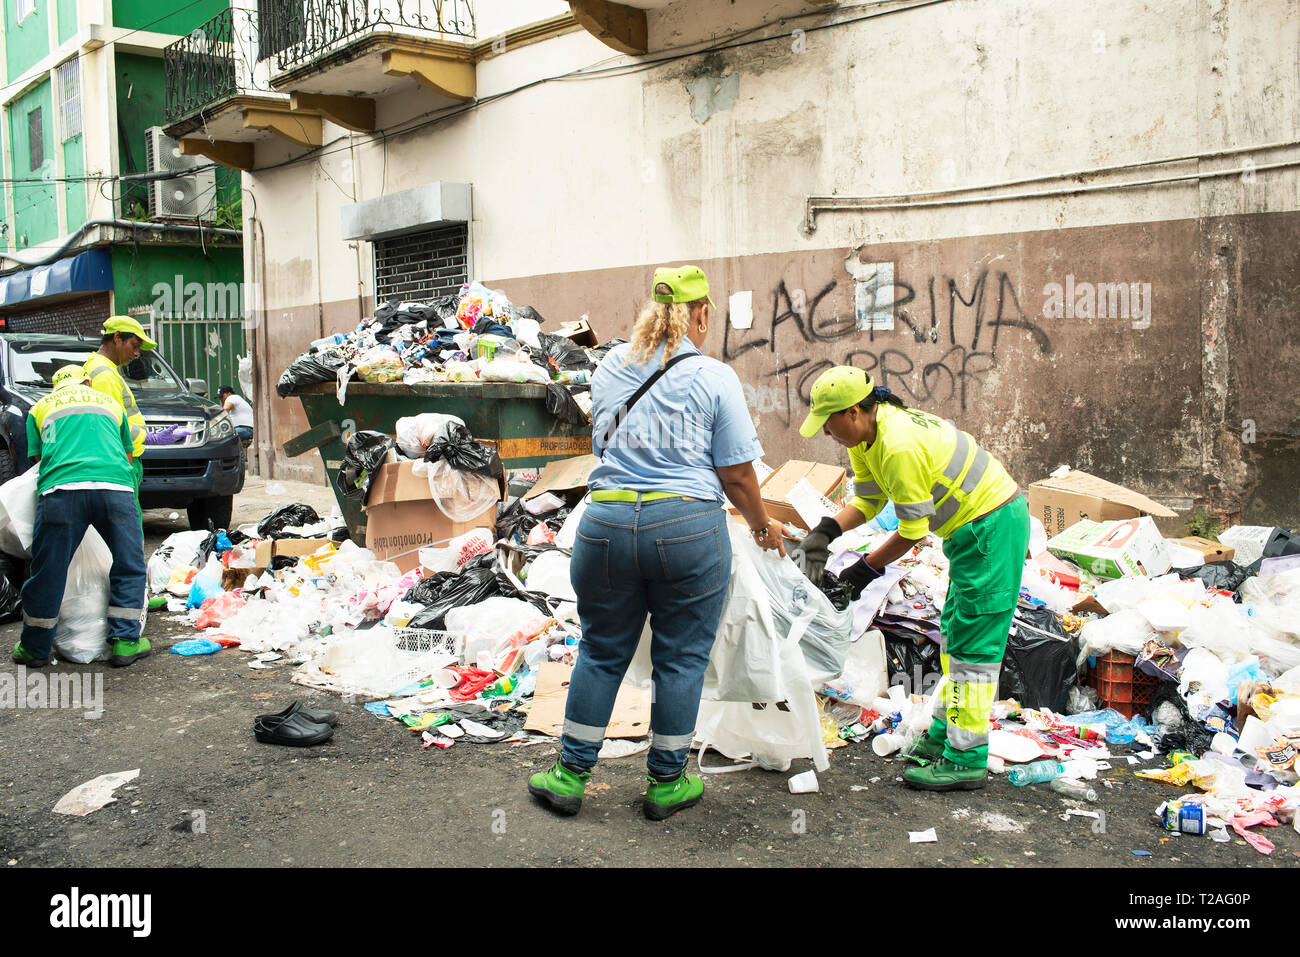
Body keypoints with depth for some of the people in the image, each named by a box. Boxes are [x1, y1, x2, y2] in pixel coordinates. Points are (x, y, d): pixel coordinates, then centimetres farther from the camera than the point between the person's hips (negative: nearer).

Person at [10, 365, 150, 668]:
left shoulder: (41, 407, 27)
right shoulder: (110, 403, 29)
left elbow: (38, 457, 25)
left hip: (61, 490, 0)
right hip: (115, 488, 0)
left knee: (47, 573, 9)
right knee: (129, 566, 13)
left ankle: (35, 649, 21)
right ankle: (125, 642, 12)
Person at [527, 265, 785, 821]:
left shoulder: (610, 368, 9)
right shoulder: (713, 378, -4)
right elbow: (737, 476, -2)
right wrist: (762, 528, 14)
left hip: (606, 523, 4)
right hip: (688, 526, -3)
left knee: (601, 651, 16)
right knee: (681, 658, 10)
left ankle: (571, 775, 25)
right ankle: (667, 783, 22)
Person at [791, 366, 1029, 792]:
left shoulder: (900, 447, -29)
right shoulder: (868, 433, 2)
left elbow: (913, 530, -22)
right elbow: (868, 501, 8)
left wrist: (866, 568, -12)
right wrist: (825, 531, -7)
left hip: (993, 526, -11)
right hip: (973, 528, 11)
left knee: (973, 642, -7)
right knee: (955, 632, 17)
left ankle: (966, 760, -1)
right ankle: (945, 734, 29)